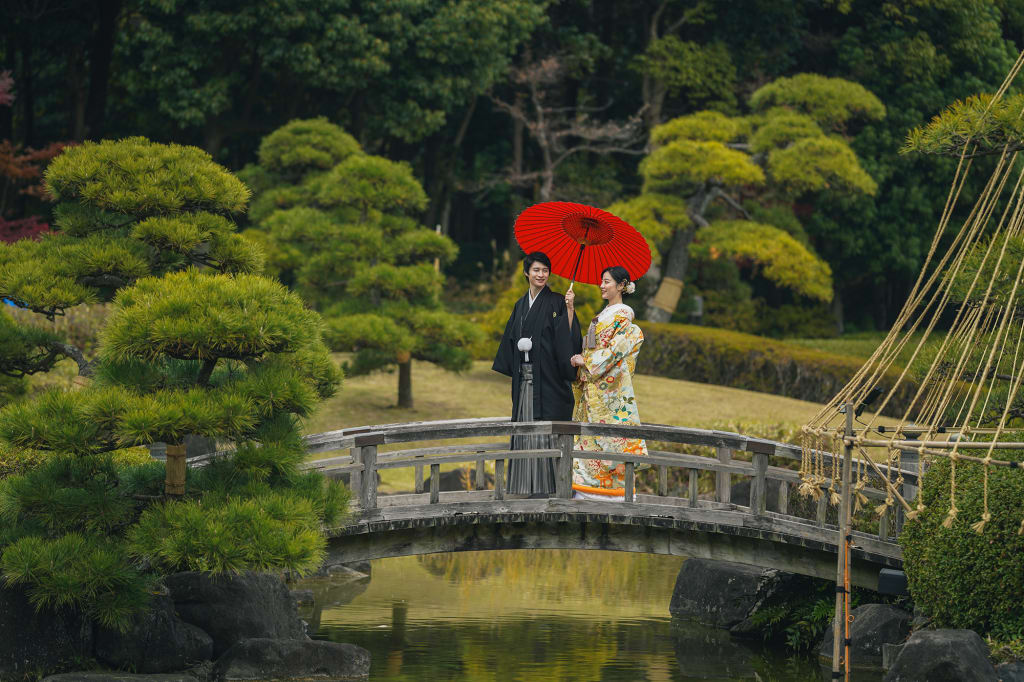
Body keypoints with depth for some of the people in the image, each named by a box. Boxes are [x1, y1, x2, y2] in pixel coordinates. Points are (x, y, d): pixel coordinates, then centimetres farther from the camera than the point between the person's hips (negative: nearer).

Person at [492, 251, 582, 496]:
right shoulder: (521, 306, 17)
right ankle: (531, 485, 5)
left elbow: (568, 337, -12)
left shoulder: (556, 302, -1)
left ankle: (547, 484, -9)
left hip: (547, 375, -6)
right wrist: (520, 345, 3)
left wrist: (569, 309, -22)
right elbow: (511, 339, 21)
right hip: (525, 376, 6)